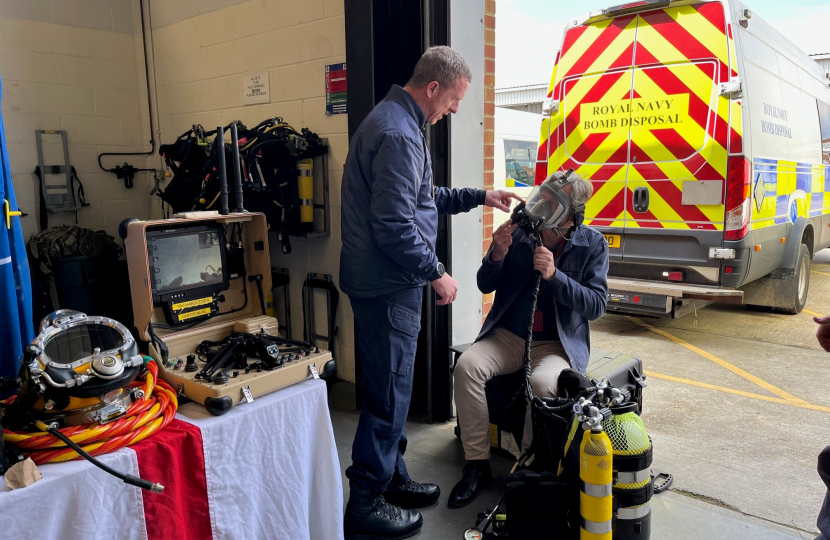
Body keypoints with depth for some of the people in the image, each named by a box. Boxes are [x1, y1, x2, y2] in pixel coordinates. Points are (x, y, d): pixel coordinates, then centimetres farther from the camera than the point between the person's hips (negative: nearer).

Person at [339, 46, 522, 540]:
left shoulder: (398, 122, 16)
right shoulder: (398, 134, -20)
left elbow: (423, 199, 24)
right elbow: (396, 226, -25)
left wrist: (479, 197, 20)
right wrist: (436, 272, -14)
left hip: (389, 283, 11)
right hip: (389, 287, -11)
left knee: (392, 390, 19)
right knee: (389, 394, 0)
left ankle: (391, 478, 35)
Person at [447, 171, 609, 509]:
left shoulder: (592, 244, -4)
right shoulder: (519, 231, -1)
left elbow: (596, 307, -9)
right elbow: (485, 286, 5)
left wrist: (554, 275, -22)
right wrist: (497, 254, -17)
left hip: (558, 343, -2)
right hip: (508, 336, 3)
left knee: (542, 383, -34)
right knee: (467, 366, -25)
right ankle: (477, 465, -10)